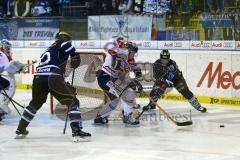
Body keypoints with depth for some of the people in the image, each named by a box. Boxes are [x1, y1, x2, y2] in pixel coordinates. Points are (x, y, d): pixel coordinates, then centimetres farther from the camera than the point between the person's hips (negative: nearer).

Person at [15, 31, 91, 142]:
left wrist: (66, 86, 37)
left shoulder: (48, 51, 37)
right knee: (73, 102, 1)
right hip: (53, 78, -7)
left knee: (35, 103, 31)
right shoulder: (59, 44, 14)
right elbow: (65, 42, -12)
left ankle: (20, 130, 35)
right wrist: (74, 55, -4)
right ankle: (77, 131, -12)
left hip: (38, 78, 7)